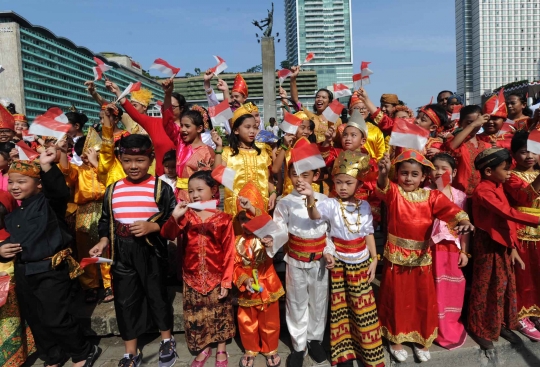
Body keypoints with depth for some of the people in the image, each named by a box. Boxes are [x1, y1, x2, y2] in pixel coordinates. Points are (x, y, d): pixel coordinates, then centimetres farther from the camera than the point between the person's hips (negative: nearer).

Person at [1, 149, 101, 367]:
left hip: (51, 270, -8)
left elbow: (60, 191, -33)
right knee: (34, 320, 18)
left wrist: (46, 167, -47)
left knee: (55, 319, -3)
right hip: (24, 273, 8)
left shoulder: (48, 202, -11)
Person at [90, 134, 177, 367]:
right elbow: (106, 221, 12)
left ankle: (167, 341, 35)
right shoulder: (112, 190, 6)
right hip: (121, 254, 4)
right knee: (125, 301, 11)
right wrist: (103, 242, -3)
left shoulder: (161, 188, -7)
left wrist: (152, 227, -22)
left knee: (157, 295, 11)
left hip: (151, 252, -4)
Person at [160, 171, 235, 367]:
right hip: (192, 278, 3)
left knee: (219, 314, 14)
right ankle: (203, 350, 36)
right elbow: (167, 235, -13)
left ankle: (221, 351, 34)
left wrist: (226, 281, -9)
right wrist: (174, 217, -31)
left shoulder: (223, 219, -10)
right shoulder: (186, 216, -2)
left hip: (216, 278, -2)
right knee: (195, 315, 15)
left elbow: (229, 253, -9)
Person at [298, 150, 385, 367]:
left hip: (361, 263, 2)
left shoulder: (364, 206, -1)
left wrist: (374, 260, 6)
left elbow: (369, 234, 7)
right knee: (340, 307, 9)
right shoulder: (331, 204, -12)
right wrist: (310, 197, -53)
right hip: (338, 263, -2)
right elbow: (314, 215, -33)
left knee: (363, 308, 12)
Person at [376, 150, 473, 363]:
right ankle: (395, 339, 32)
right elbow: (382, 188, -30)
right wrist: (383, 173, -53)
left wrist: (465, 222, -37)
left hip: (421, 258, 2)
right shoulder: (394, 192, -8)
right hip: (396, 257, -2)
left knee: (424, 300, 15)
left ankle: (421, 339, 37)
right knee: (396, 299, 12)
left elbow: (451, 210, -15)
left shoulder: (432, 196, -2)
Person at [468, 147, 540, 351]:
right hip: (488, 246, -8)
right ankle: (479, 329, 21)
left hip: (503, 245, 8)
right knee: (486, 288, 4)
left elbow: (508, 219, 10)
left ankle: (502, 325, 34)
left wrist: (513, 247, 9)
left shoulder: (498, 187, 8)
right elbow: (508, 213, -28)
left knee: (506, 285, 17)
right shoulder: (482, 191, -19)